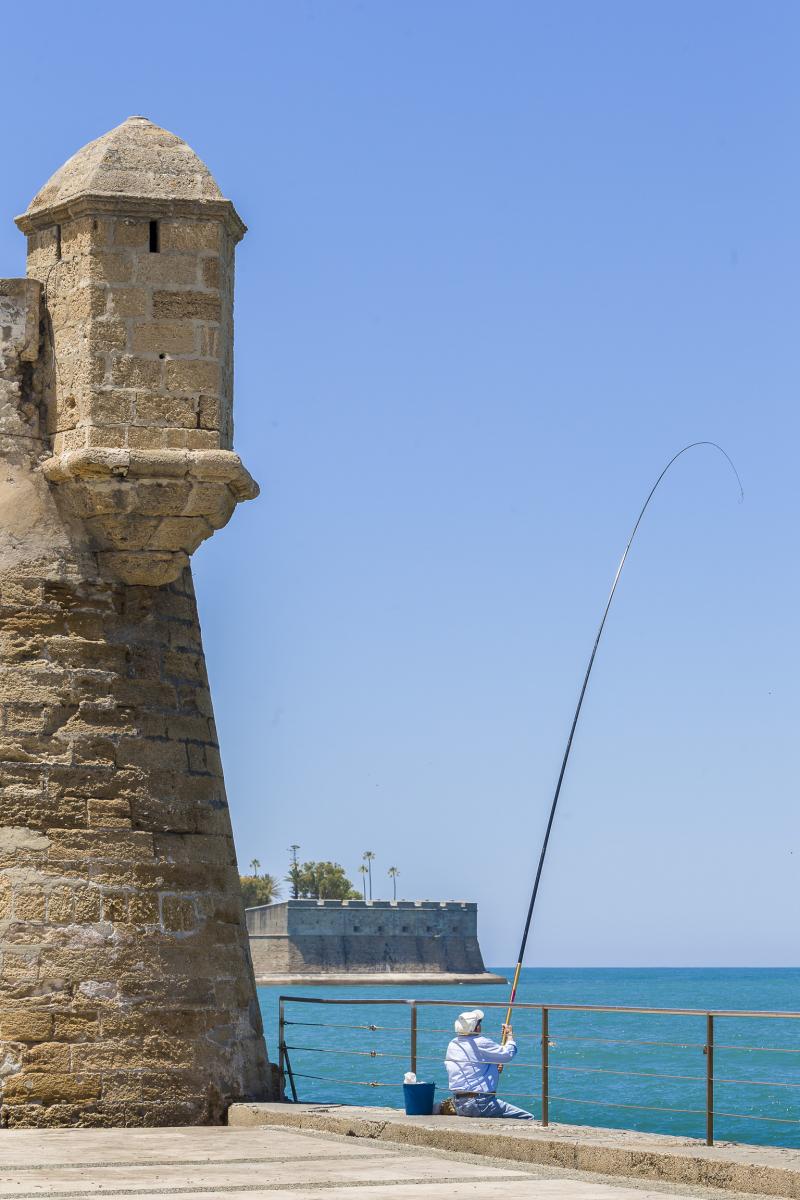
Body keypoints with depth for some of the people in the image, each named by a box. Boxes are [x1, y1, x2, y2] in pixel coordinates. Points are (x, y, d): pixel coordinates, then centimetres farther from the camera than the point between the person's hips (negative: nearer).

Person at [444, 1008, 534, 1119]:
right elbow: (508, 1054, -4)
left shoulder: (452, 1045, 10)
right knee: (527, 1118, -7)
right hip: (480, 1103, -8)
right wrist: (509, 1035, 14)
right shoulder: (480, 1043, -13)